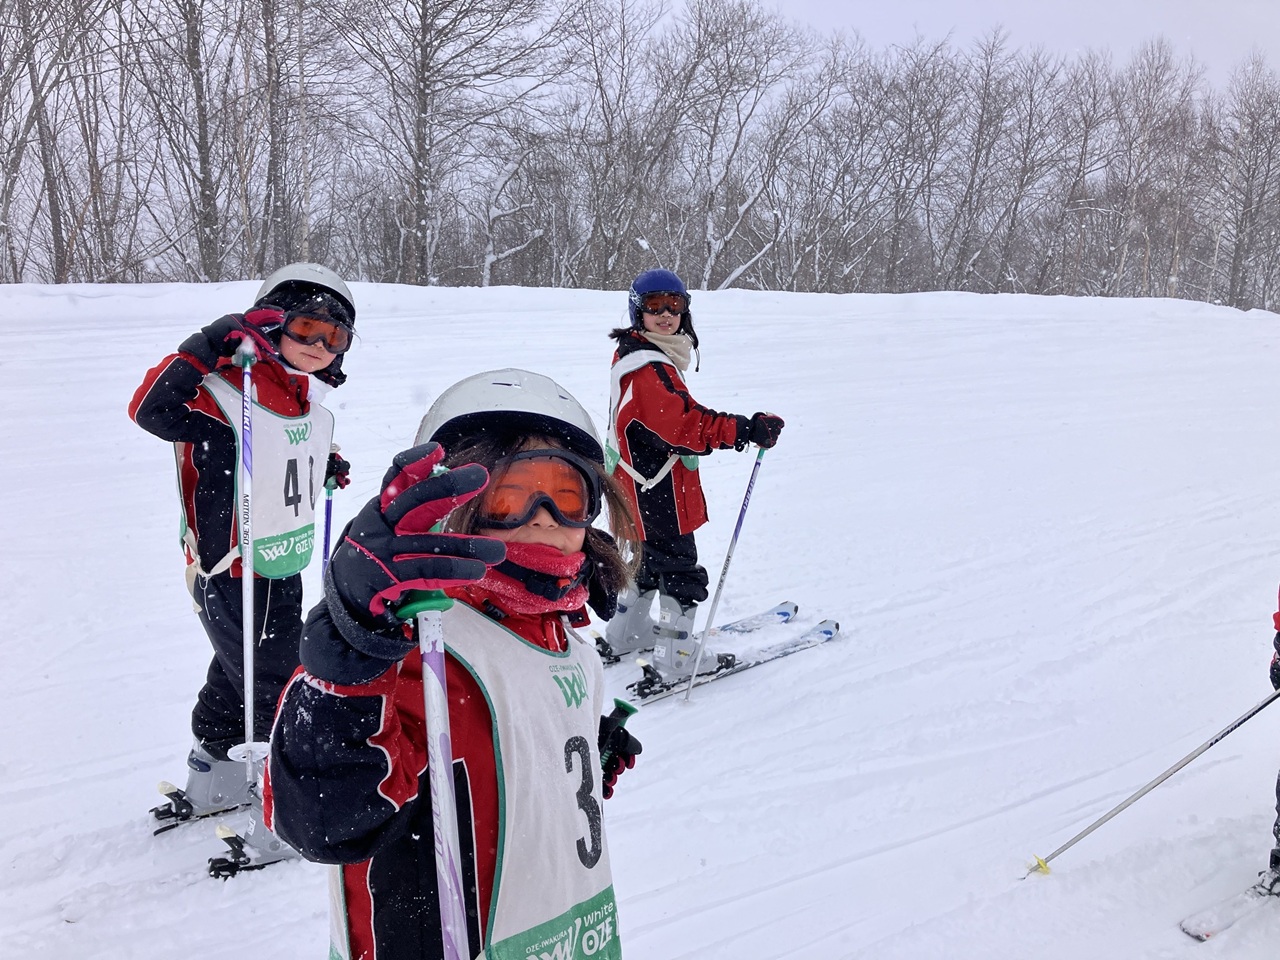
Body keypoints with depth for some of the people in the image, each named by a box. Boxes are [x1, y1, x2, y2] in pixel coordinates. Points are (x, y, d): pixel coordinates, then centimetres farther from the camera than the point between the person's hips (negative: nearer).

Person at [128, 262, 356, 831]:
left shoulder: (313, 410, 5)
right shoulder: (226, 395, -21)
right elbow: (150, 409, -36)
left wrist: (325, 469, 5)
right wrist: (212, 346, -41)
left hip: (285, 571, 9)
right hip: (232, 578, -9)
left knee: (238, 678, 24)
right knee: (281, 696, 2)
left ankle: (212, 780, 44)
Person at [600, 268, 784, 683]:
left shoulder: (635, 357, 9)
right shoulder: (648, 369, -24)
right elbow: (687, 423, -33)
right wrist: (745, 430, -36)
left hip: (639, 489, 11)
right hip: (656, 494, -11)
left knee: (650, 559, 26)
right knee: (681, 573, 0)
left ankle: (626, 634, 41)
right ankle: (674, 661, 8)